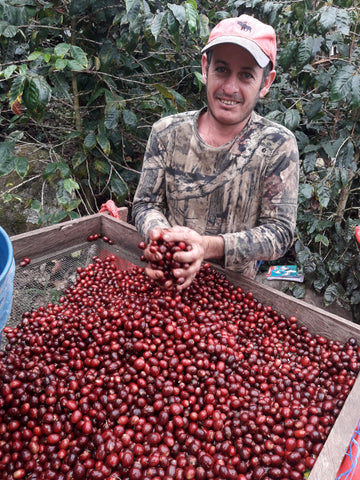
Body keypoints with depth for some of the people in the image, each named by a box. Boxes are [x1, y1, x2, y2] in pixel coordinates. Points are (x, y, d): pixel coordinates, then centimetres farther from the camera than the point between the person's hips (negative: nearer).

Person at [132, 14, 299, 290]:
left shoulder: (278, 145, -11)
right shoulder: (167, 132, -5)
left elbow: (280, 232, -14)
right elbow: (145, 204, -3)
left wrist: (208, 246, -31)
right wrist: (159, 235, -27)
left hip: (235, 288, 5)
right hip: (165, 278, -4)